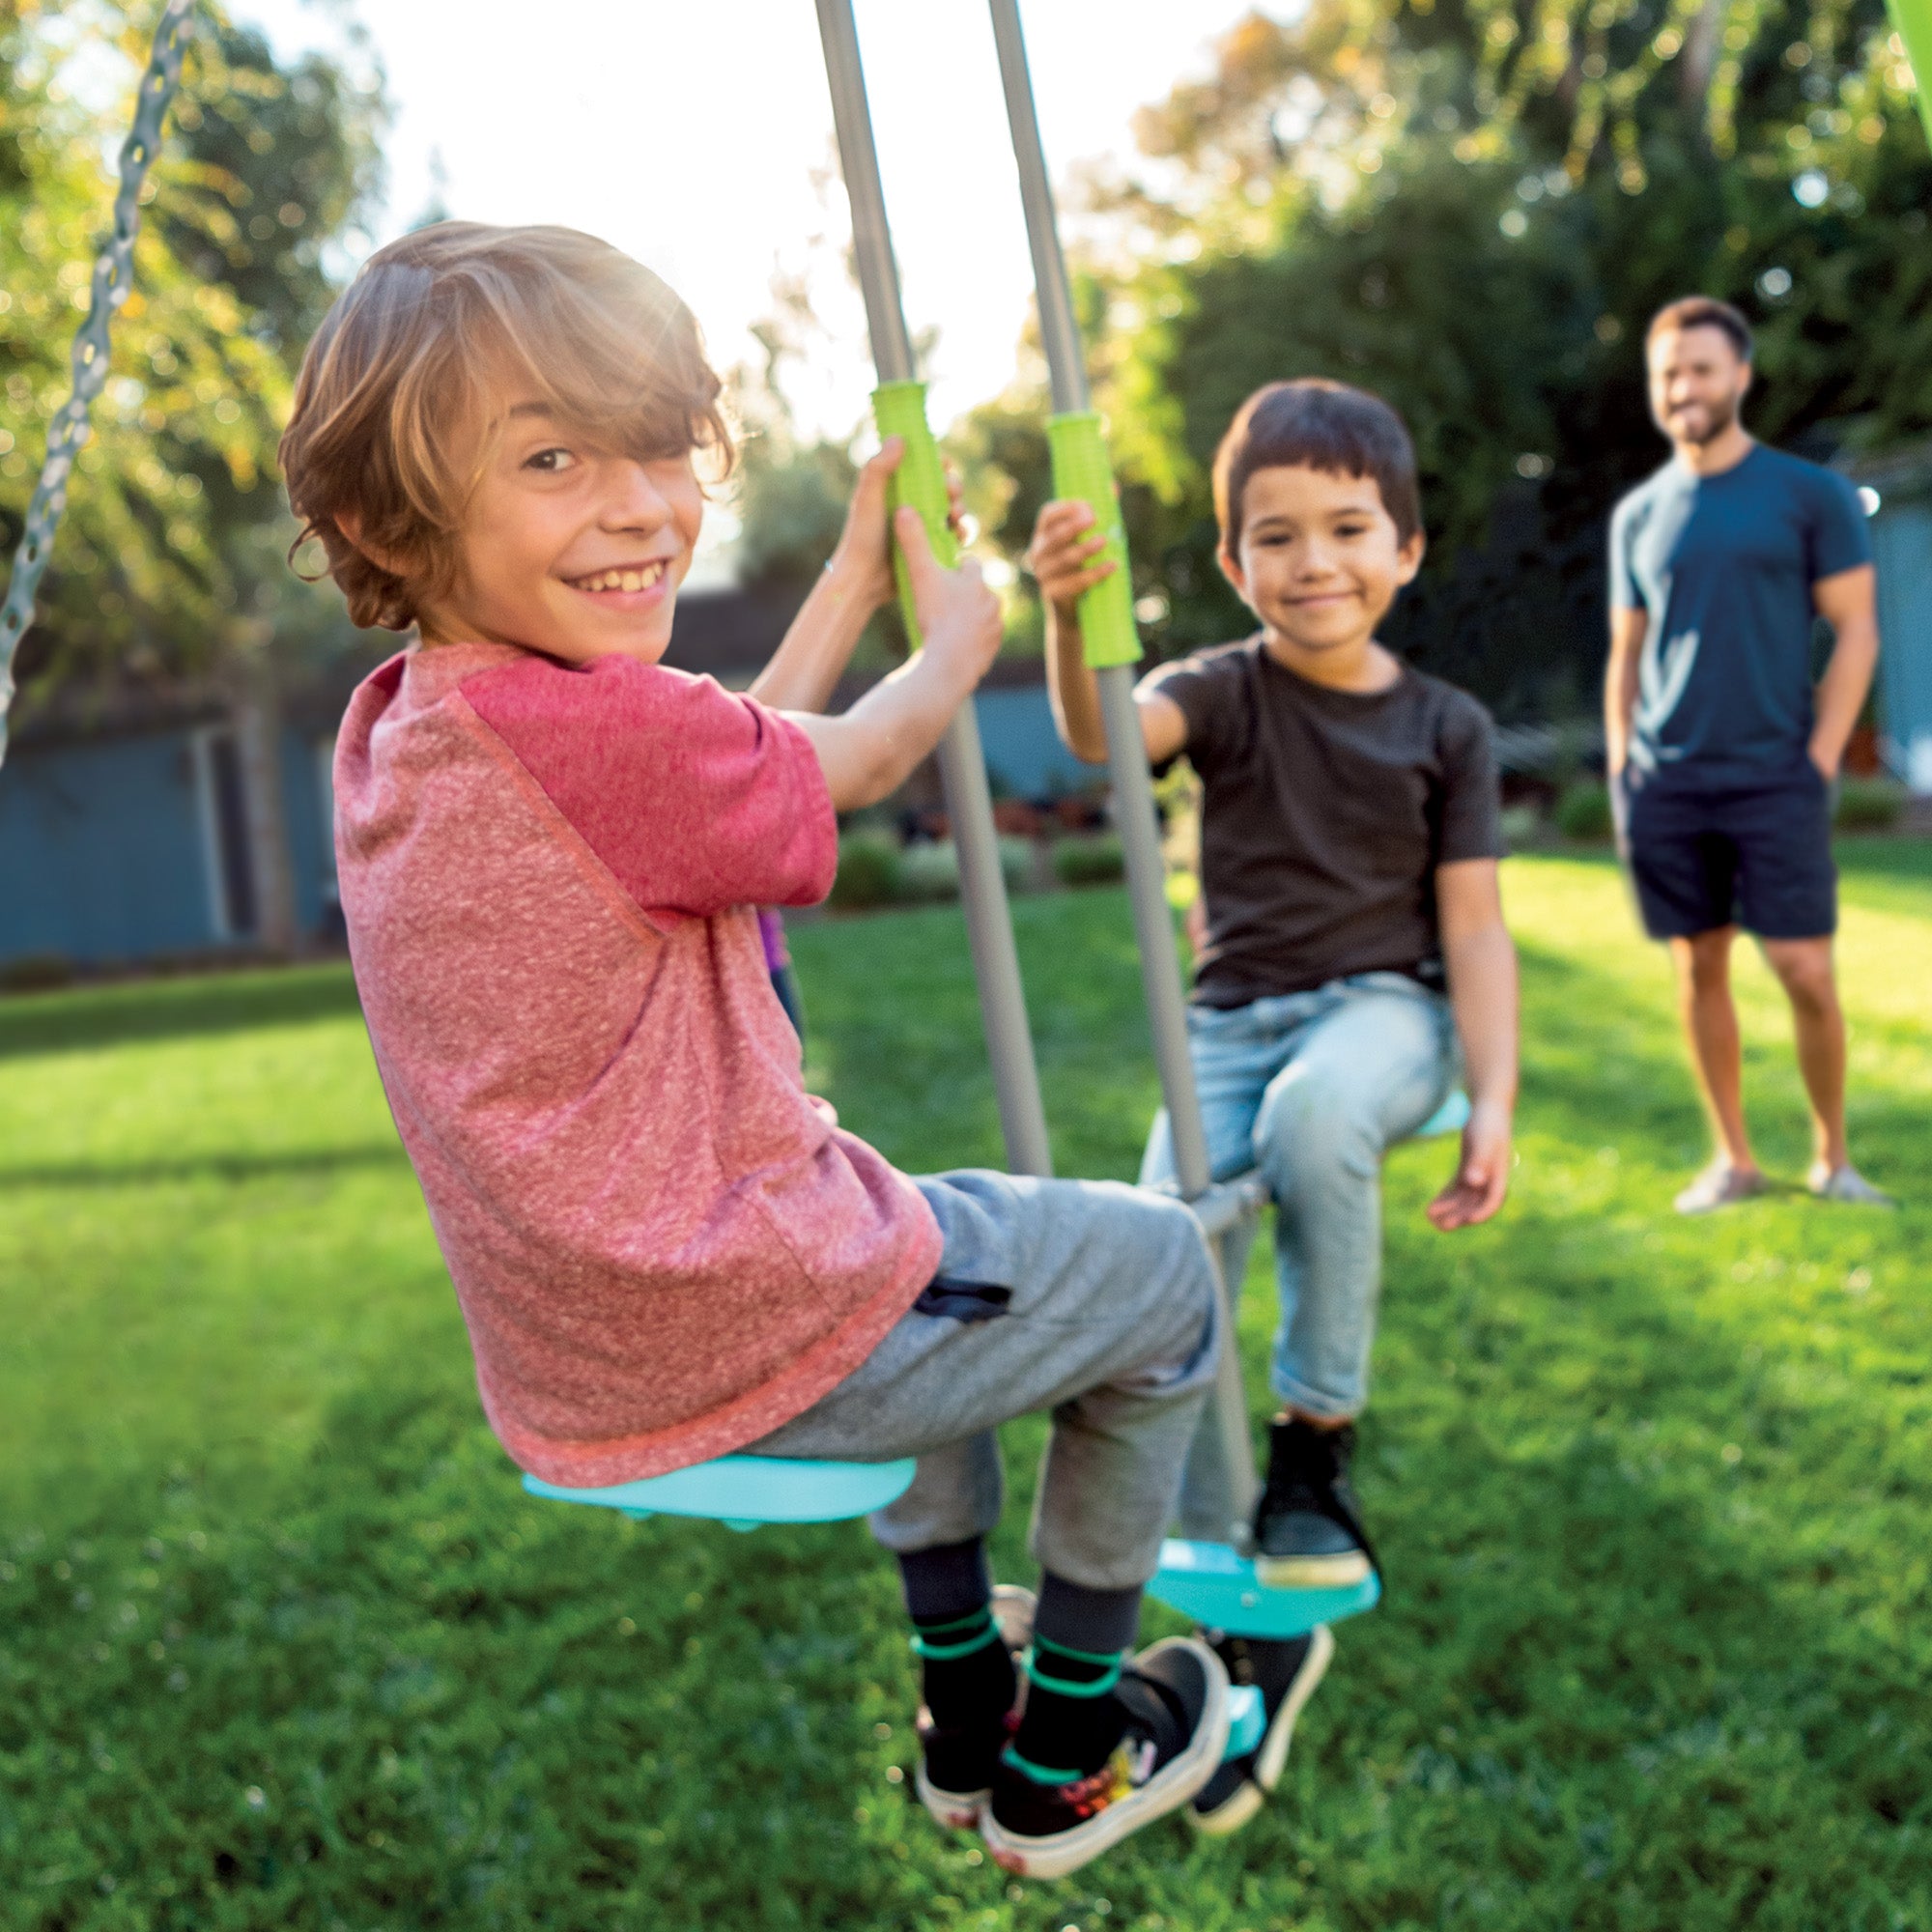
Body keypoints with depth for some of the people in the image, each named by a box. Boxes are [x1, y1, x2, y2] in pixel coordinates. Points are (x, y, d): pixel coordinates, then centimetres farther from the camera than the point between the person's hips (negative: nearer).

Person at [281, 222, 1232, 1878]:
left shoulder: (395, 727, 3)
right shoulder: (599, 727, -27)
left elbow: (741, 762, 14)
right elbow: (852, 764, -6)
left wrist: (860, 565, 22)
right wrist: (958, 636, 15)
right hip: (746, 1342, -9)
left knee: (940, 1233, 37)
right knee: (1162, 1272, 15)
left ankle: (962, 1702, 45)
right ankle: (1066, 1763, 28)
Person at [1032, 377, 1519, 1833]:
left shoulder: (1445, 727, 4)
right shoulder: (1224, 691, 2)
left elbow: (1472, 926, 3)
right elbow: (1105, 735, -21)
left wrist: (1493, 1106, -7)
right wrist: (1070, 619, -43)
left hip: (1381, 1008, -2)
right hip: (1233, 1017, 2)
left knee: (1314, 1121, -38)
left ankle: (1317, 1452, -16)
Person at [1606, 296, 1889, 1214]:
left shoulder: (1810, 494, 2)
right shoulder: (1638, 513, 11)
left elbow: (1856, 632, 0)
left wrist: (1819, 759, -8)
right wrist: (1620, 765, 5)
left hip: (1773, 781, -3)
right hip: (1665, 785, 3)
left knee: (1806, 972, -5)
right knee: (1700, 968, 6)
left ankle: (1832, 1155, 12)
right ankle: (1732, 1157, 17)